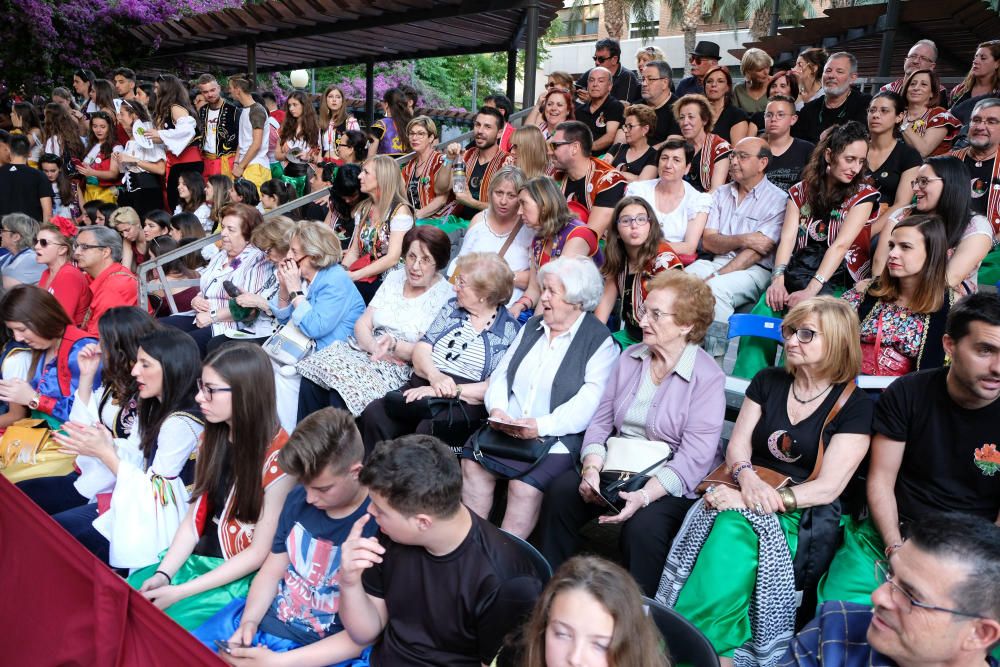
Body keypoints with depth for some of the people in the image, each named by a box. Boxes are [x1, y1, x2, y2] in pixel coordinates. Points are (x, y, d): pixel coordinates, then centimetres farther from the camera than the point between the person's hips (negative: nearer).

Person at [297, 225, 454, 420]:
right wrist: (375, 347, -12)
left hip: (401, 367, -6)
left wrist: (394, 346, -25)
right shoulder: (394, 278, 14)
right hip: (365, 349, 6)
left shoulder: (446, 295, -4)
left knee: (343, 390, -29)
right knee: (313, 371, -18)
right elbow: (362, 324, 9)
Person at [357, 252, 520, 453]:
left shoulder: (509, 329, 1)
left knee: (427, 430, -34)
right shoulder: (452, 307, 17)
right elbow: (421, 349, 8)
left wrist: (450, 391, -18)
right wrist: (435, 376, -13)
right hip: (423, 385, 5)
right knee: (374, 413, -22)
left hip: (465, 404, -4)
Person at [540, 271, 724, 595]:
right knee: (560, 492, -18)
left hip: (672, 485, -5)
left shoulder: (707, 377, -9)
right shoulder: (630, 358, 9)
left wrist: (644, 495, -28)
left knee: (643, 526, -32)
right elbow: (601, 422, 6)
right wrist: (591, 468, -12)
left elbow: (694, 457, -16)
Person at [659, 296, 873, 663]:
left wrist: (759, 499, -19)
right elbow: (737, 446, 9)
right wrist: (747, 478, -15)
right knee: (727, 531, -32)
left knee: (734, 531, -35)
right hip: (745, 498, 4)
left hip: (801, 518, -4)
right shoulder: (768, 381, 13)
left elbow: (827, 488, -9)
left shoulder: (855, 405, -1)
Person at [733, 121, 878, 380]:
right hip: (796, 275, 3)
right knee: (759, 318, -27)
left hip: (836, 281, -2)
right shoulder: (801, 191, 14)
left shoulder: (863, 195, 3)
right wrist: (778, 279, -18)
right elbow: (787, 237, 1)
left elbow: (840, 245, -11)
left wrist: (811, 290, -23)